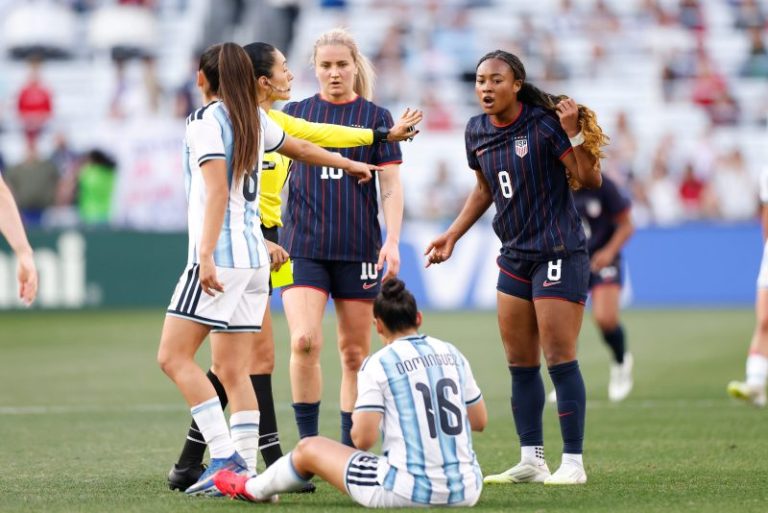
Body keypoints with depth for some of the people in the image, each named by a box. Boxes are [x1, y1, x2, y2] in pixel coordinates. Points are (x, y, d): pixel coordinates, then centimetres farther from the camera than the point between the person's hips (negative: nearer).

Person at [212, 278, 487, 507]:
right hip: (465, 493, 4)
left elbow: (363, 439, -11)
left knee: (309, 448, 20)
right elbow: (480, 422, 15)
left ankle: (253, 488, 48)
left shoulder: (378, 365, -7)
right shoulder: (452, 354, 7)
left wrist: (358, 425, 13)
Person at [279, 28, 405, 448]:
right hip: (303, 246, 0)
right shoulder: (294, 112, 8)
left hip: (358, 248, 0)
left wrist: (393, 241, -11)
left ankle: (350, 450, 13)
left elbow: (391, 186, 1)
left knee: (355, 353, 4)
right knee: (304, 341, -17)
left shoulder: (376, 117, 4)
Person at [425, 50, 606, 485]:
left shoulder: (544, 123, -14)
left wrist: (574, 133, -28)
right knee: (520, 363, 8)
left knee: (559, 358, -8)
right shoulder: (477, 131, 6)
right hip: (515, 255, 7)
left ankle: (573, 461, -2)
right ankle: (532, 461, 15)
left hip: (559, 253, -7)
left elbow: (590, 179, -16)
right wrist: (453, 236, 19)